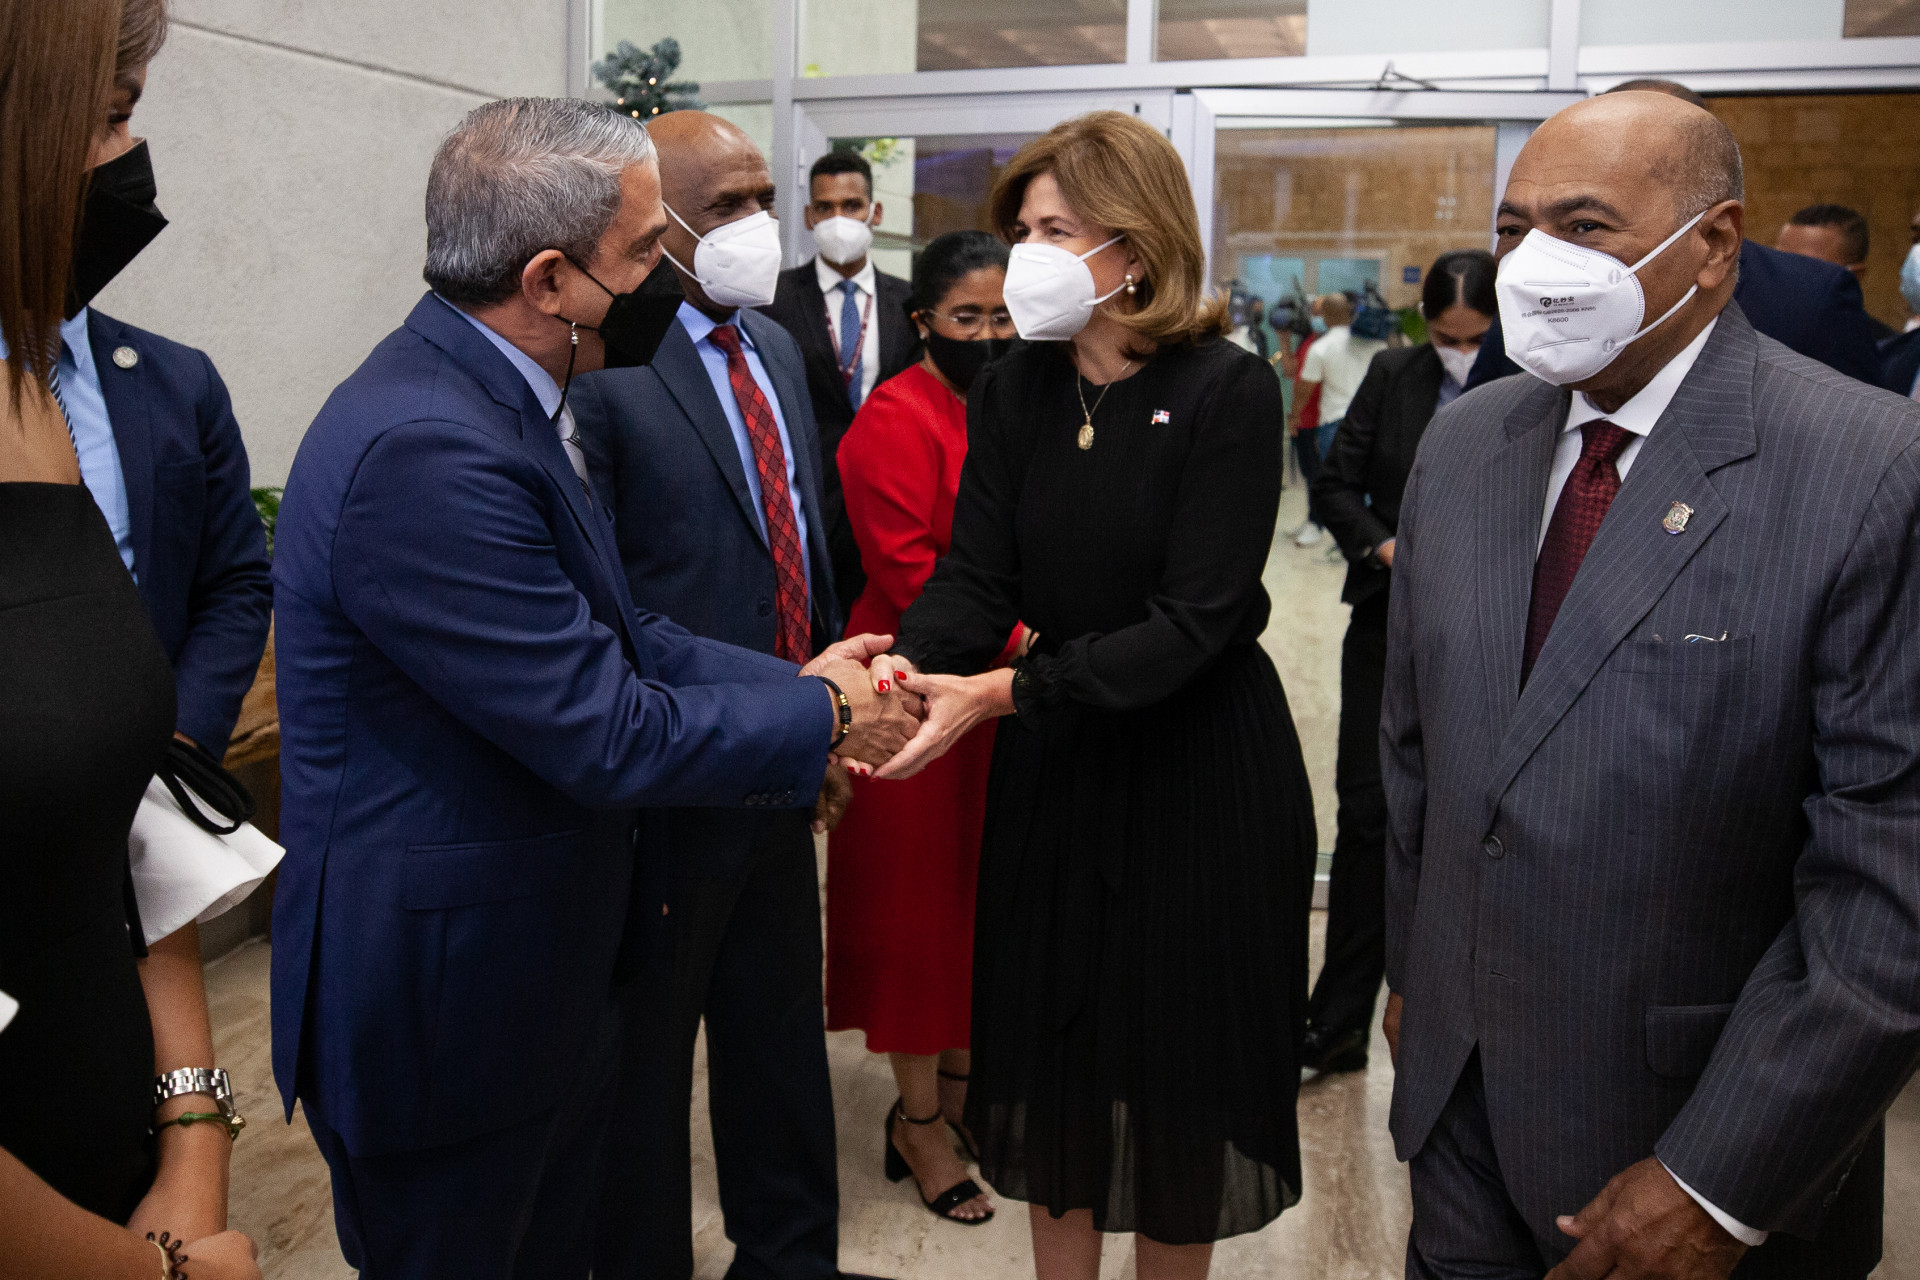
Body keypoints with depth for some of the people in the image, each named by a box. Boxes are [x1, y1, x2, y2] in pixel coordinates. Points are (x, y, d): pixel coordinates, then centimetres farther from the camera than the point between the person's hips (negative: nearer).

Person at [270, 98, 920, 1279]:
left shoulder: (493, 394, 3)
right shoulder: (424, 449, -28)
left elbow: (610, 634, 8)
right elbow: (604, 736, -25)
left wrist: (791, 683, -1)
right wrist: (822, 717, -12)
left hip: (547, 962, 9)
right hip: (445, 998, -9)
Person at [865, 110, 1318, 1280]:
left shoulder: (1229, 392, -15)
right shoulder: (1012, 393, 0)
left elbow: (1196, 617, -22)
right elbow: (977, 573, -5)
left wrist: (1007, 690, -30)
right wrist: (913, 662, -27)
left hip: (1204, 766, -4)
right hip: (1055, 763, 5)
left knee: (1181, 1054, 11)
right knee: (1055, 1041, 15)